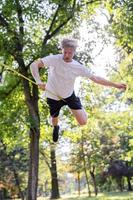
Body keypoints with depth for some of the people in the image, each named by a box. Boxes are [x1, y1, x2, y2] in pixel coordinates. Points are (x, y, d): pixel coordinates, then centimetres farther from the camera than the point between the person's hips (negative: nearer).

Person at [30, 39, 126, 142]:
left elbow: (95, 78, -10)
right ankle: (56, 128, 60)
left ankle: (81, 109, 31)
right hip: (53, 96, -1)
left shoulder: (78, 67, -17)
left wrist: (115, 84, -10)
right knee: (54, 120, 18)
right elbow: (34, 65, -29)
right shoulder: (54, 59, -25)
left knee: (83, 122, -6)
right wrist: (38, 81, -42)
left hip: (69, 95, 1)